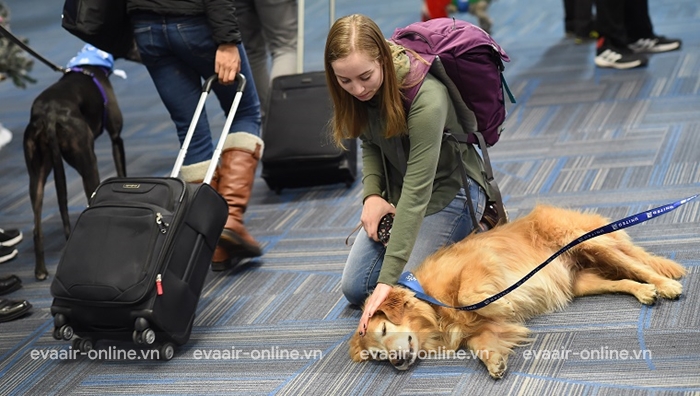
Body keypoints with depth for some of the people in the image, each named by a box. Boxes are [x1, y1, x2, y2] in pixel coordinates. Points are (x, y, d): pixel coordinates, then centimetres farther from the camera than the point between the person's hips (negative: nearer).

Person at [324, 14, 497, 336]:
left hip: (449, 191, -7)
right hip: (397, 191, 7)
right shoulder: (360, 91, -12)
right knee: (354, 288, 4)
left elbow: (417, 191, -36)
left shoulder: (426, 98, -34)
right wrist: (372, 194, -13)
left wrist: (388, 280, -39)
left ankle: (466, 239, 9)